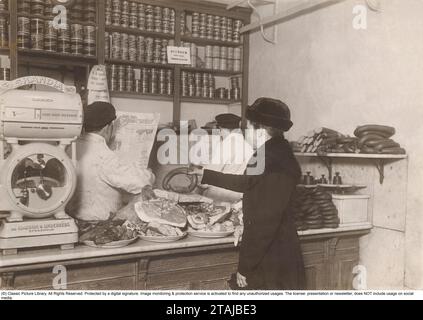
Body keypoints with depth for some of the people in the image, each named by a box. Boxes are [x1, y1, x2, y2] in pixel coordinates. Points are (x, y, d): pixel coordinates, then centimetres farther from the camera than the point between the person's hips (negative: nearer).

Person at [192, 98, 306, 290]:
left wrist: (245, 267, -18)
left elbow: (266, 222, -25)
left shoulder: (277, 164, -23)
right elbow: (247, 183, 24)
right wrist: (206, 175, 32)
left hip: (272, 264, -9)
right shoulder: (273, 155, 8)